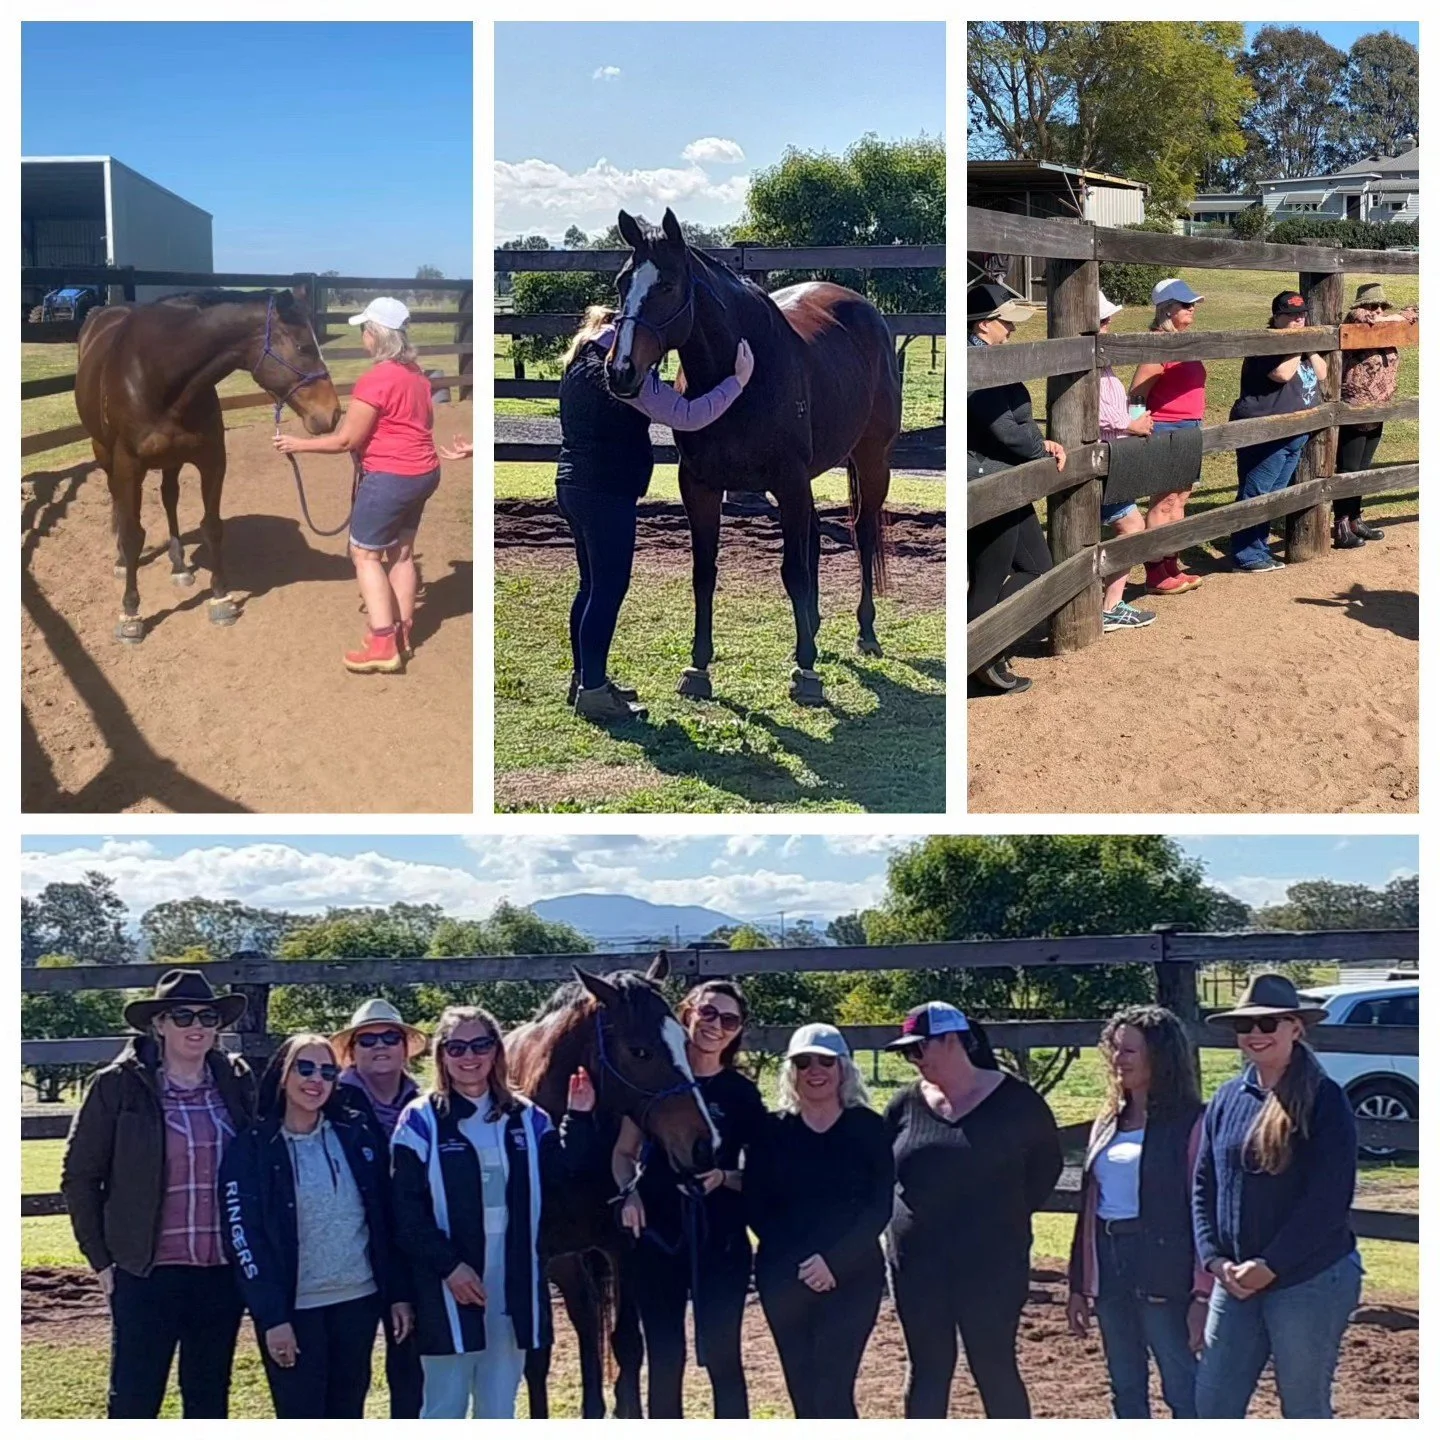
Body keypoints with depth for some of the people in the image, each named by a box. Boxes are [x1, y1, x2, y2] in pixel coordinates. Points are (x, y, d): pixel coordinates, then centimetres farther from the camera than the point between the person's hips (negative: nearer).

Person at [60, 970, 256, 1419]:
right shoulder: (118, 1086, -6)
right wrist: (101, 1259, -2)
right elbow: (79, 1175, 0)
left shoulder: (236, 1083, 4)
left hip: (222, 1271, 4)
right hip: (147, 1273, -3)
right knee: (134, 1403, 1)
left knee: (209, 1401, 13)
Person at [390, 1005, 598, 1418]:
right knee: (445, 1410, 3)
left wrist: (579, 1119, -9)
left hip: (513, 1286, 4)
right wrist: (448, 1265, -17)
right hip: (448, 1288, -4)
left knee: (499, 1412, 14)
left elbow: (559, 1175, 1)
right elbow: (406, 1210, -9)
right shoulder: (421, 1121, -4)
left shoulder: (525, 1117, 8)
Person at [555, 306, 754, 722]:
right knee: (609, 588, -4)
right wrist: (738, 381, -16)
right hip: (606, 495, -10)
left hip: (574, 485, 10)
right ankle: (593, 691, -2)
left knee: (593, 585, 17)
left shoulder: (582, 363, 12)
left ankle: (585, 677, 26)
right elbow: (686, 416, -23)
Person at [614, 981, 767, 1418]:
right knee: (664, 1360, 7)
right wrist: (629, 1194, -9)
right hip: (656, 1236, 1)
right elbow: (624, 1153, 9)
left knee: (722, 1358, 0)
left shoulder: (742, 1094, 0)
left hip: (719, 1239, -1)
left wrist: (725, 1178, -16)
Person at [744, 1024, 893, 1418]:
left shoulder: (868, 1127, 1)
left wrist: (834, 1260, -16)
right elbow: (755, 1206, 2)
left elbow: (880, 1207, -5)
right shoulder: (773, 1131, 5)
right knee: (803, 1390, 7)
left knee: (832, 1390, -10)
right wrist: (797, 1262, -11)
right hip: (784, 1277, 2)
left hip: (853, 1276, -2)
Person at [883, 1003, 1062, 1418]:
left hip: (992, 1263, -3)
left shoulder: (1014, 1101, -6)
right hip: (918, 1264, 3)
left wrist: (1010, 1216, 3)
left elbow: (1047, 1164, 6)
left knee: (995, 1369, 2)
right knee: (928, 1370, 9)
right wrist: (898, 1221, 7)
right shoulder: (906, 1105, 3)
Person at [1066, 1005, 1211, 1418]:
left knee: (1184, 1392, -2)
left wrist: (1203, 1293, -16)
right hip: (1109, 1265, 7)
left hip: (1163, 1273, -7)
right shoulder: (1108, 1122, 14)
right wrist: (1078, 1285, 14)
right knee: (1126, 1391, 13)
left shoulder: (1190, 1123, -8)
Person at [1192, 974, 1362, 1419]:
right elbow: (1204, 1186, 10)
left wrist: (1270, 1266, -18)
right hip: (1236, 1281, 6)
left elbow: (1329, 1199, -16)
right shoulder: (1228, 1099, 7)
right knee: (1212, 1404, 8)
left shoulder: (1324, 1100, -11)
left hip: (1310, 1281, -6)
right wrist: (1214, 1259, -4)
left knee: (1304, 1411, 5)